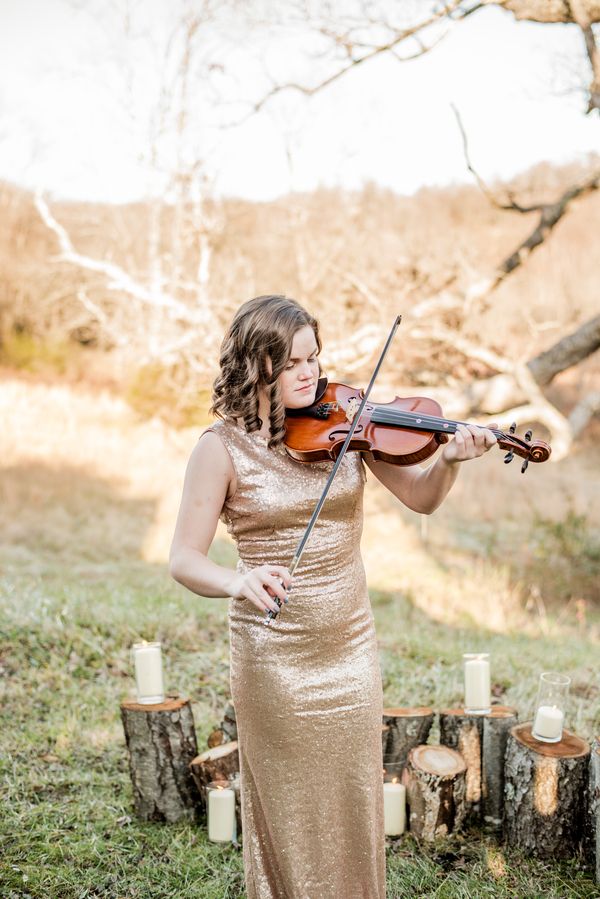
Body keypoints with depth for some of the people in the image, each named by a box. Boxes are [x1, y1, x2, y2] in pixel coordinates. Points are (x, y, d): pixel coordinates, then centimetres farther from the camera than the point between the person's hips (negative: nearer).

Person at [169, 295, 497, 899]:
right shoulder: (223, 446, -12)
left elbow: (422, 499, -3)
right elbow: (184, 560, -15)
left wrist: (451, 459, -23)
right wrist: (237, 581, -36)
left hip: (351, 645, 3)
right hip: (274, 655, -3)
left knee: (354, 794, 17)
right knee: (288, 802, 13)